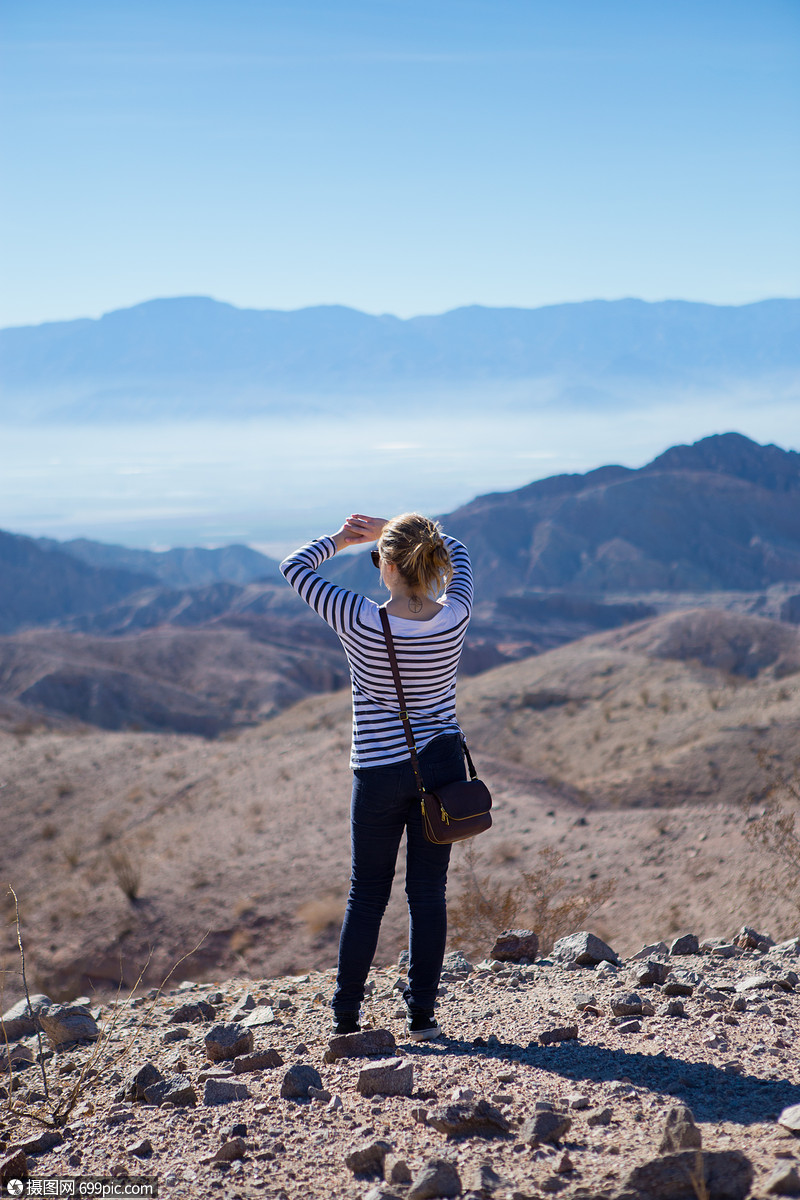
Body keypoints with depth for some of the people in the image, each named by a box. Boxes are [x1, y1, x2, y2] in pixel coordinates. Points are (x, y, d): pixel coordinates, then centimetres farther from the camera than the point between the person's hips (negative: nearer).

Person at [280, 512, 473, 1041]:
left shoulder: (362, 623, -19)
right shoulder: (455, 615, -11)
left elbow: (295, 567, -5)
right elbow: (458, 552, 11)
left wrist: (341, 538, 9)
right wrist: (391, 528, 6)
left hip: (380, 772, -2)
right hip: (443, 765, 2)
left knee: (367, 895, 11)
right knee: (428, 891, 10)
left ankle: (346, 1016, 18)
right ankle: (422, 1014, 14)